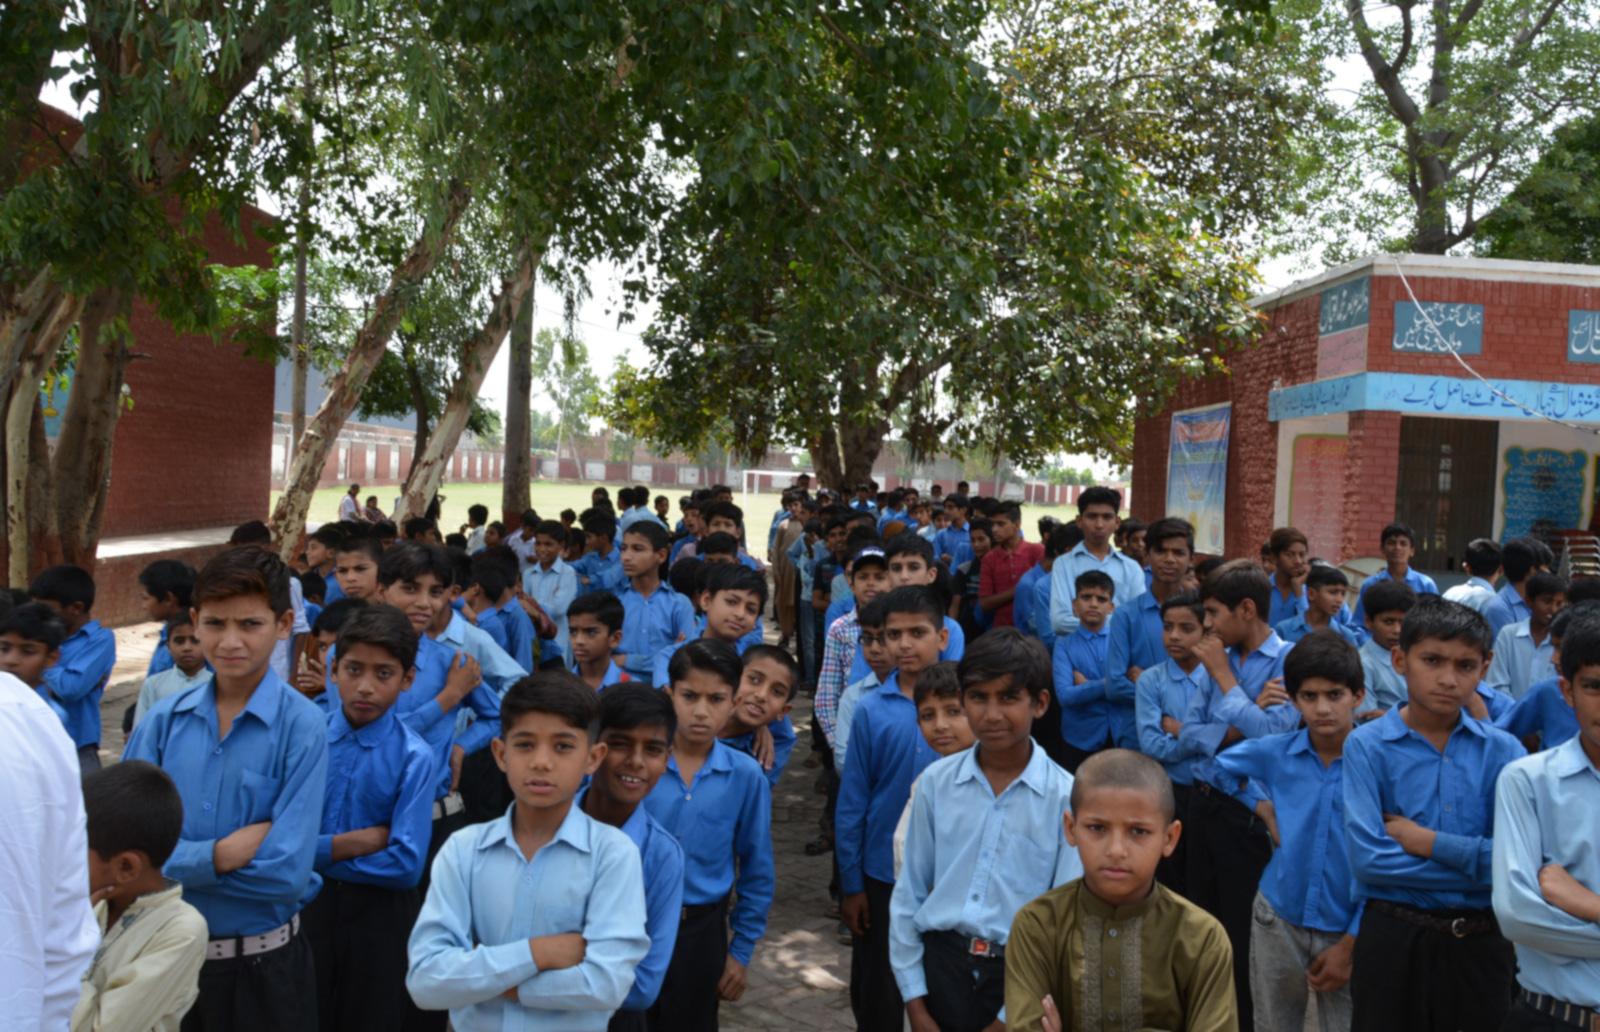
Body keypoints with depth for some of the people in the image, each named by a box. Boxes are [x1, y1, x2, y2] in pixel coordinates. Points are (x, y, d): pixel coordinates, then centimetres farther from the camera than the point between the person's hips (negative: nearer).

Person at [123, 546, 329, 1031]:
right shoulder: (163, 720, -3)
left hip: (262, 967, -3)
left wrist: (171, 859, -14)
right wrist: (218, 854, -20)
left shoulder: (302, 727, -17)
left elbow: (286, 872, -21)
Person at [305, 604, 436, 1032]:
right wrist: (361, 841, -17)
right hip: (308, 901, 3)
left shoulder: (414, 757, -17)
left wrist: (319, 851, -15)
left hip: (378, 913, -3)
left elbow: (406, 865, -21)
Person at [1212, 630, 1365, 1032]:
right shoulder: (1274, 752, -4)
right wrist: (1264, 808, 2)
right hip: (1277, 920, 3)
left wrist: (1351, 943, -10)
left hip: (1348, 929, -2)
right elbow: (1218, 765, 16)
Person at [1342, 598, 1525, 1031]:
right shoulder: (1367, 745, -9)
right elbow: (1368, 859, -18)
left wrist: (1426, 841, -13)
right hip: (1393, 940, -2)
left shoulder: (1503, 751, -2)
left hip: (1480, 943, 2)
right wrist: (1479, 864, -13)